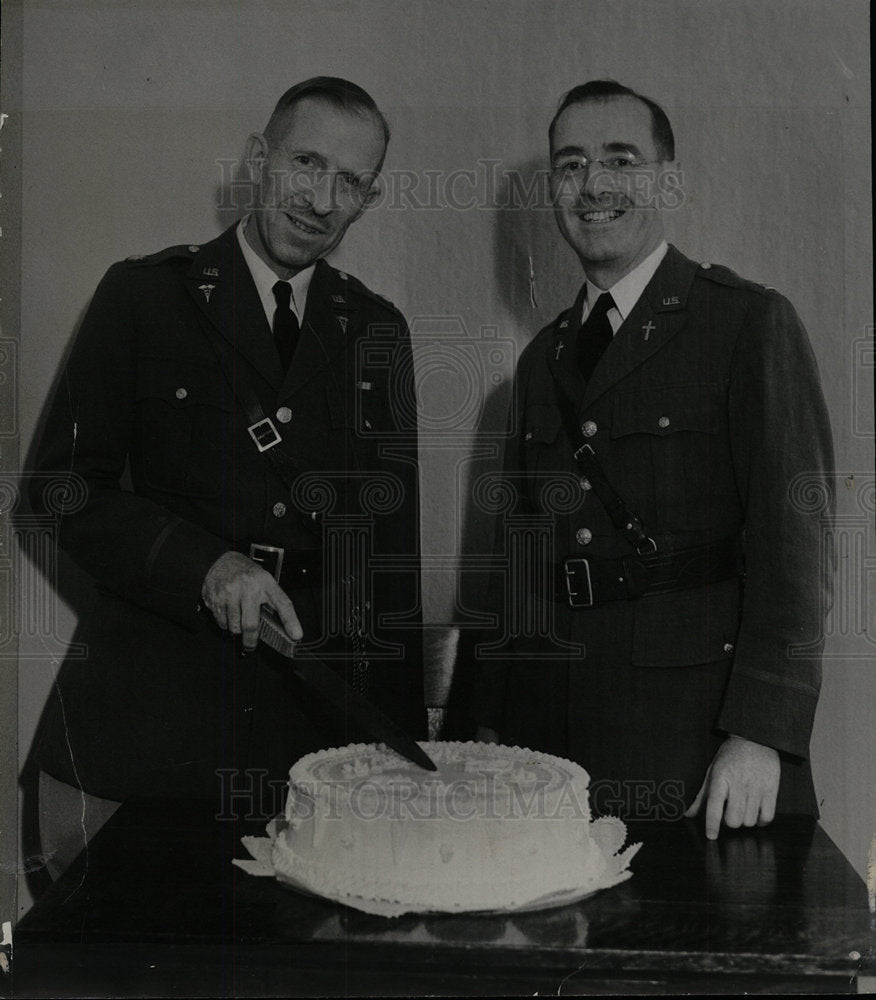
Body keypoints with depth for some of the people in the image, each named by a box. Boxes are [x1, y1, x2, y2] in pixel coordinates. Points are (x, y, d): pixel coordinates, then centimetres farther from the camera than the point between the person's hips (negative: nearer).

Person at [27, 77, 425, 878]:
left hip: (308, 727, 2)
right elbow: (65, 482, -2)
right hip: (141, 715, -2)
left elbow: (393, 541, 11)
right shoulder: (142, 295, 2)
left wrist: (401, 746, 7)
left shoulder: (377, 330, 10)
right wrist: (205, 566, -18)